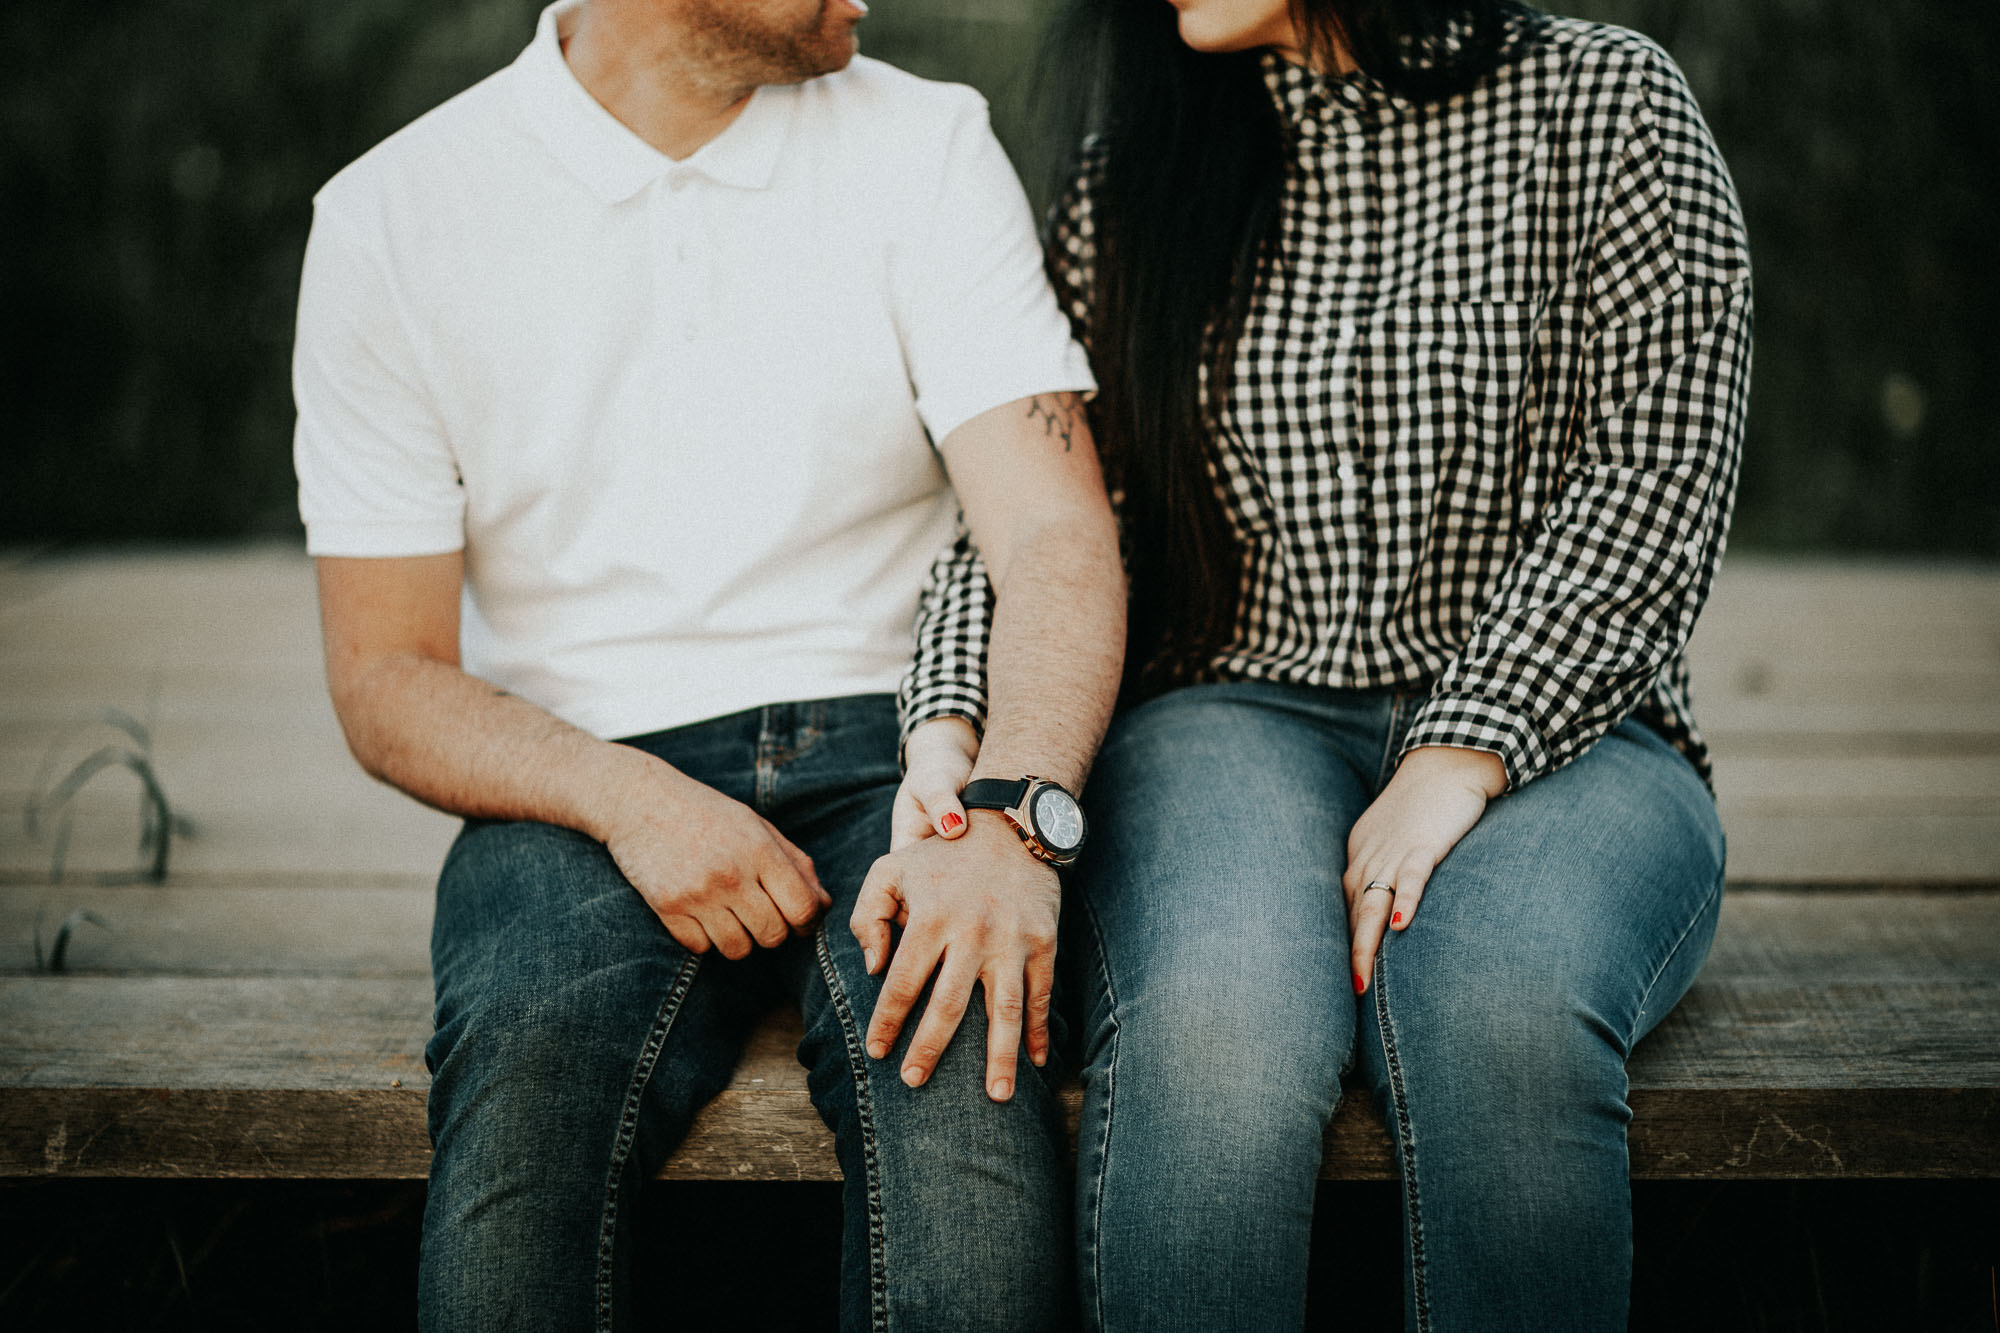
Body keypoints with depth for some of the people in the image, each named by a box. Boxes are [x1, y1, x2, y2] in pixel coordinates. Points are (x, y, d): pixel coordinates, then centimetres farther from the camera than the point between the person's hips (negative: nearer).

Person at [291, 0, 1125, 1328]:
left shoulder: (926, 145, 5)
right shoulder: (392, 215, 3)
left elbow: (1058, 535, -6)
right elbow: (386, 681, 2)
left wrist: (1008, 817, -25)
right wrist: (630, 802, -17)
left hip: (889, 751, 1)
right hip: (580, 789, 0)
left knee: (962, 1060, -32)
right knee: (529, 1069, -32)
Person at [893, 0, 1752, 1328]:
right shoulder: (1135, 167, 13)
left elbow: (1656, 491, -5)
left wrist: (1464, 758, -17)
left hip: (1549, 726, -1)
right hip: (1241, 714, 2)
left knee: (1501, 1018, -35)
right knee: (1206, 1021, -33)